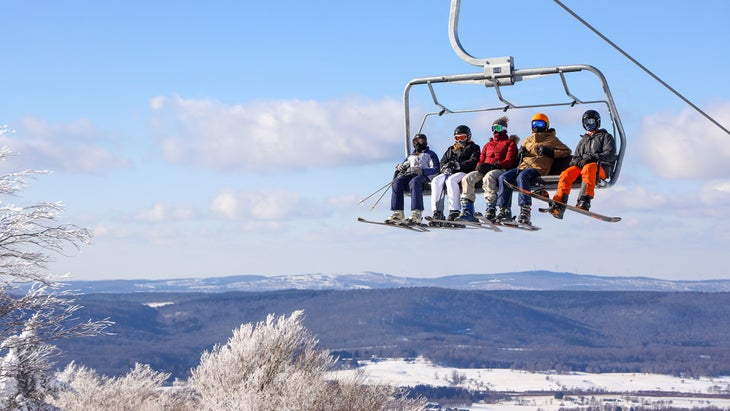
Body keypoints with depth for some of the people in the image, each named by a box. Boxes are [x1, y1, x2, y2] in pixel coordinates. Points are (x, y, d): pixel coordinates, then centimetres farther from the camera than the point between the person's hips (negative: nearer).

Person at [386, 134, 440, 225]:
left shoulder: (430, 154, 19)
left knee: (414, 182, -41)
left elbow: (435, 170, 2)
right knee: (397, 183, -30)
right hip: (409, 175, 4)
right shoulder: (411, 156, 36)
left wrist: (420, 170, -15)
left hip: (423, 176, -4)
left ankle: (417, 214, -52)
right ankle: (398, 213, -39)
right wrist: (400, 167, 3)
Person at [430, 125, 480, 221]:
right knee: (436, 181, -25)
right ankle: (437, 212, -34)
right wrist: (445, 168, -3)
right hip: (450, 173, 5)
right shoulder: (451, 149, 31)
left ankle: (455, 211, -42)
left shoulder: (473, 147, 14)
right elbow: (443, 162, 22)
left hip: (464, 172, -5)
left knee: (451, 180, -37)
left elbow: (473, 162, -3)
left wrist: (458, 165, -14)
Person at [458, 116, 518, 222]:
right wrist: (480, 166, -3)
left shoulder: (510, 143, 14)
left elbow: (509, 161, -1)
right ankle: (467, 210, -31)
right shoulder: (488, 145, 32)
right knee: (467, 178, -24)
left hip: (500, 170, -6)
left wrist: (493, 166, -17)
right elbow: (481, 160, 25)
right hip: (484, 170, 6)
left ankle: (491, 209, -43)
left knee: (488, 177, -41)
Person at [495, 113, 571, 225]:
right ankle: (504, 210, -20)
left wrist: (550, 152, -7)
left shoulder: (552, 139, 13)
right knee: (504, 177, -19)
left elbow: (567, 151, 6)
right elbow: (519, 154, 36)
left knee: (522, 177, -38)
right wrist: (521, 151, 10)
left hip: (538, 168, -6)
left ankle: (525, 210, -44)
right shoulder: (528, 140, 29)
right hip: (523, 167, 6)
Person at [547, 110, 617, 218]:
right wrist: (577, 161, 0)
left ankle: (585, 201, -57)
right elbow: (575, 157, 27)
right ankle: (558, 206, -43)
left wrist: (592, 158, -15)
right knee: (566, 173, -27)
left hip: (600, 168, -4)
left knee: (588, 168, -41)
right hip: (581, 165, 4)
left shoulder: (606, 137, 17)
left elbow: (609, 155, 0)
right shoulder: (583, 140, 34)